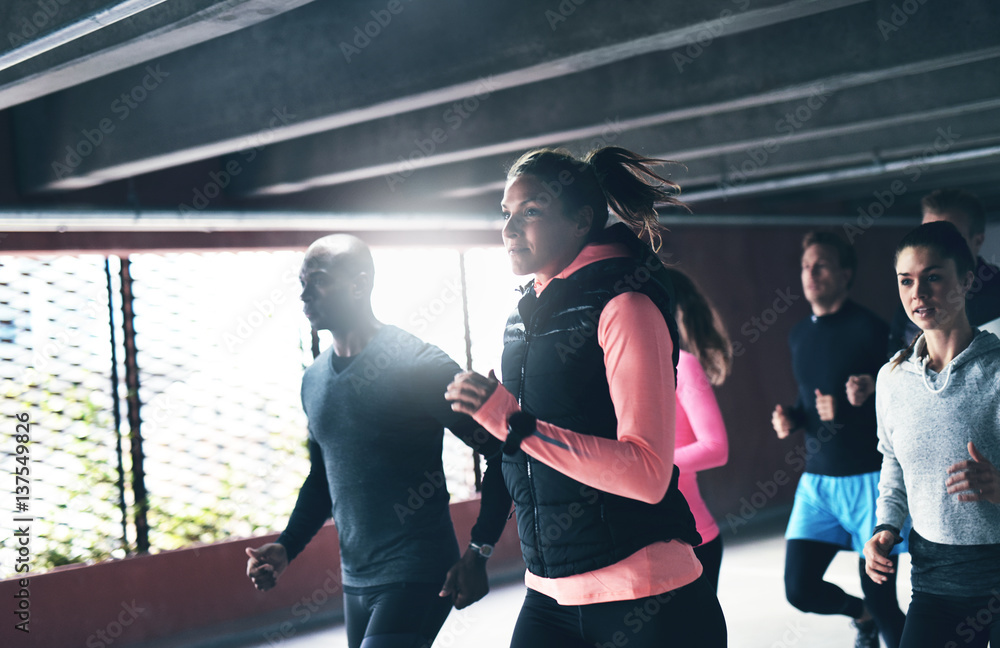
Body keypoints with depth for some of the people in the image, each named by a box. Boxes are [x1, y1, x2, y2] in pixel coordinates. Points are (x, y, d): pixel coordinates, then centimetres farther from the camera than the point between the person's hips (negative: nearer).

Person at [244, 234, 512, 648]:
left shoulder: (420, 365, -13)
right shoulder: (314, 380, 9)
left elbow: (500, 452, -11)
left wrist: (478, 553, -15)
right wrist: (286, 547, 8)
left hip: (417, 578, -7)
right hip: (354, 579, 7)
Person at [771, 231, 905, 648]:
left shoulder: (869, 329, -10)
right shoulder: (799, 336, 11)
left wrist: (868, 397, -28)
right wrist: (792, 419, 3)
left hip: (868, 479, -6)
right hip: (816, 479, 6)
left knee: (879, 596, -2)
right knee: (800, 589, 2)